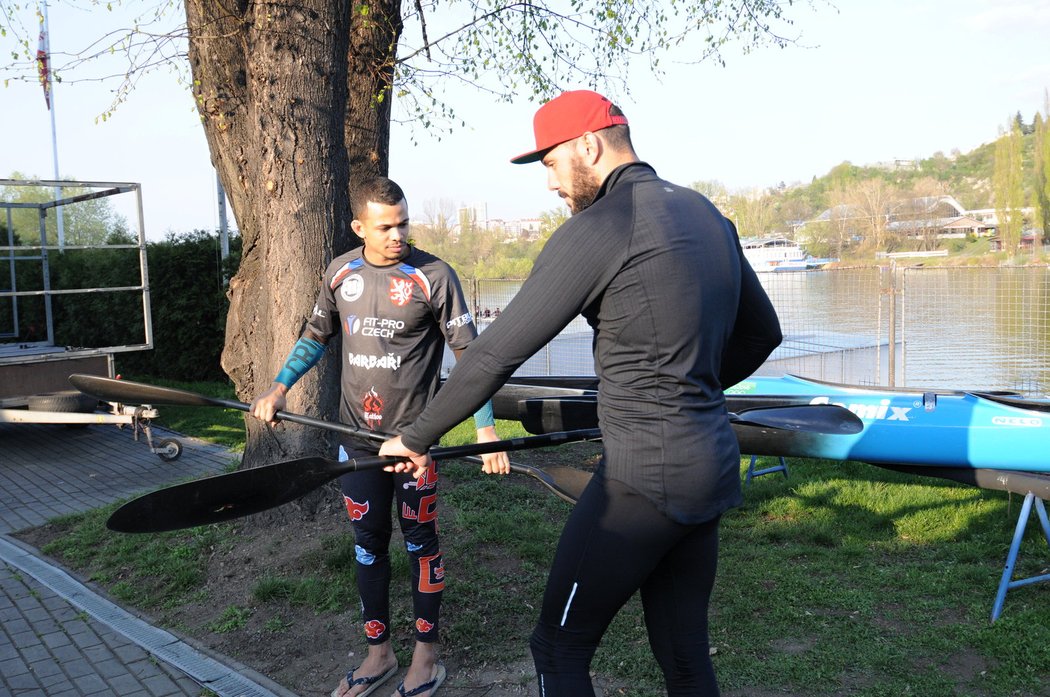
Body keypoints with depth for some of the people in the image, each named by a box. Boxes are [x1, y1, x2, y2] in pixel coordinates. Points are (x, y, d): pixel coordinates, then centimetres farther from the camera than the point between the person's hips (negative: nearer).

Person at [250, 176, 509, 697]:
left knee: (419, 542, 8)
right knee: (367, 544, 14)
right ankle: (378, 652, 30)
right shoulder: (340, 272, 2)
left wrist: (486, 429, -22)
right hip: (357, 435, 5)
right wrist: (279, 387, 5)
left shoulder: (433, 276, -13)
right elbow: (316, 335, 16)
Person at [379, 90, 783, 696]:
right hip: (712, 468, 9)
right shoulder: (708, 216, 11)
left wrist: (417, 437, -1)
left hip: (643, 478, -9)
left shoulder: (597, 228, -14)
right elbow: (763, 333, 22)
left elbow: (497, 355, -13)